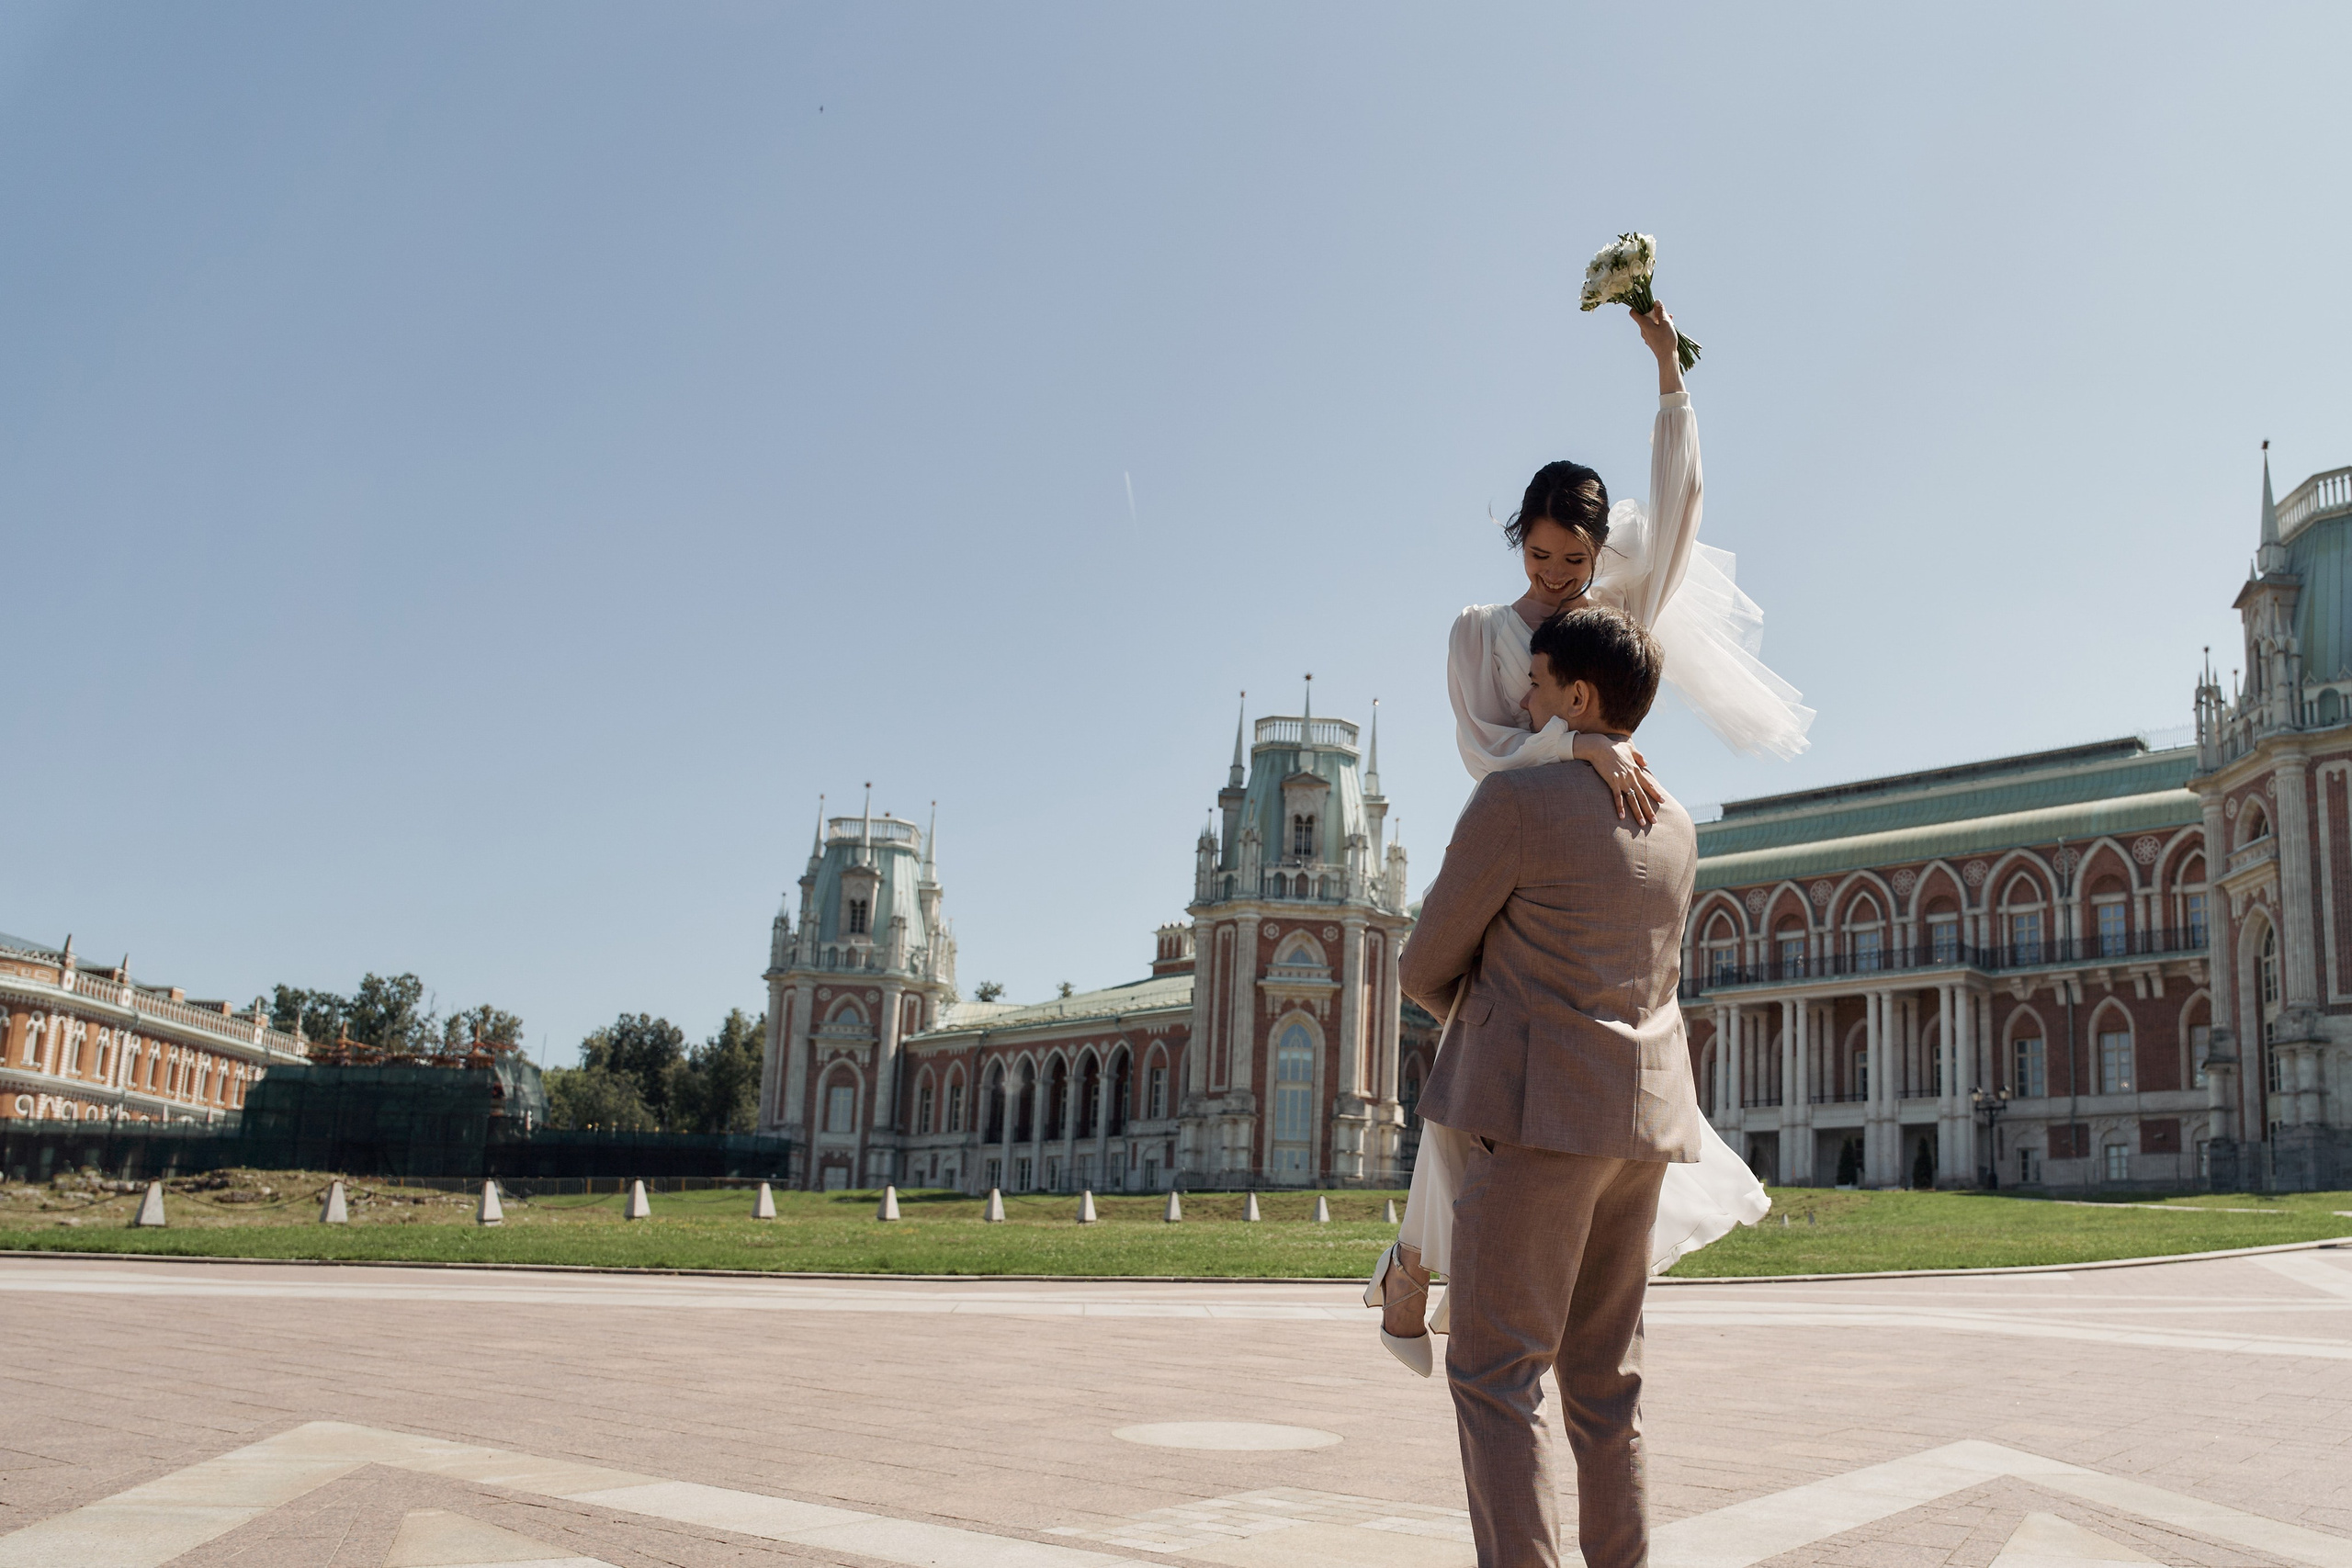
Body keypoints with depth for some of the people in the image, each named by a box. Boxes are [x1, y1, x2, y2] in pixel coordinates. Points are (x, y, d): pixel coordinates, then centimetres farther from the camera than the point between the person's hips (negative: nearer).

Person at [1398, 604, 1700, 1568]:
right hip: (1643, 1122, 8)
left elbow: (1427, 965, -1)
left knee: (1495, 1374, -4)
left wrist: (1462, 1002, 22)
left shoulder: (1515, 800, -9)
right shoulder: (1673, 826, 14)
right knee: (1603, 1376, 13)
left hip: (1543, 1110, -8)